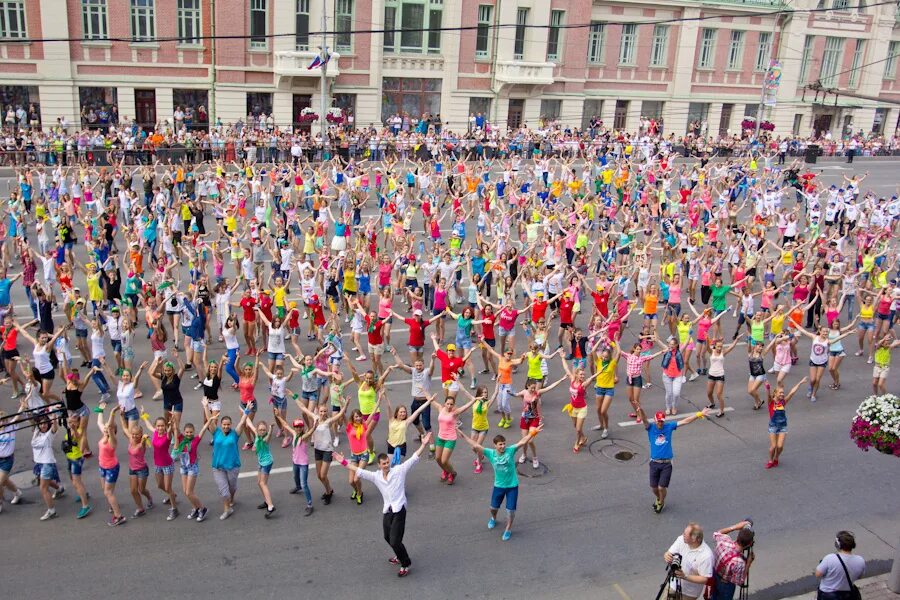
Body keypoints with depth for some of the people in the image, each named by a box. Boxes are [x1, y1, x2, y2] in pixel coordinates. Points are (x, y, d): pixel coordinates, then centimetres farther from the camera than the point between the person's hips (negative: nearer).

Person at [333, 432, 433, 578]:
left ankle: (405, 565, 10)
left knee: (395, 541, -10)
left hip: (399, 509, -6)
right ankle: (400, 556, 48)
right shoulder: (376, 476, 5)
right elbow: (359, 471, 6)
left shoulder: (399, 470, -7)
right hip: (387, 510, 6)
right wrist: (343, 462, 2)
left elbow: (413, 459, -13)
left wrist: (424, 445, -23)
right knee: (388, 537, 21)